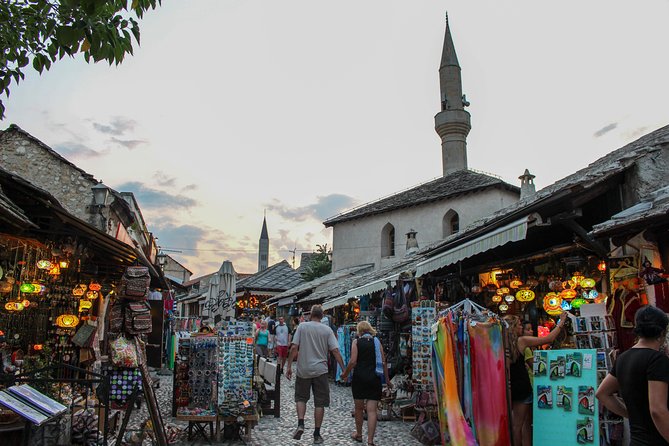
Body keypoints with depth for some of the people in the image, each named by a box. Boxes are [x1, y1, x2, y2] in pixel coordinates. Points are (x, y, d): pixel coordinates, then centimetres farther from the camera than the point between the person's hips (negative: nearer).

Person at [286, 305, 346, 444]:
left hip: (303, 370, 0)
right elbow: (335, 351, -5)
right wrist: (344, 369, 0)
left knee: (301, 398, 18)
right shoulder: (327, 330, -1)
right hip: (320, 370, 0)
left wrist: (289, 366, -1)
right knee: (319, 403, 8)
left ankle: (300, 424, 1)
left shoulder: (302, 326, -3)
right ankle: (317, 434, 12)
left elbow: (294, 347, -8)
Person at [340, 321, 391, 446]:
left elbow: (353, 361, -10)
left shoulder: (356, 342, -1)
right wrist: (387, 379, 13)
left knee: (359, 407, 16)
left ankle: (358, 434, 32)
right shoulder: (376, 341, 7)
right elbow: (384, 362, 5)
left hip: (359, 377, -1)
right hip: (375, 379, 2)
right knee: (372, 410, 0)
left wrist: (345, 374, 4)